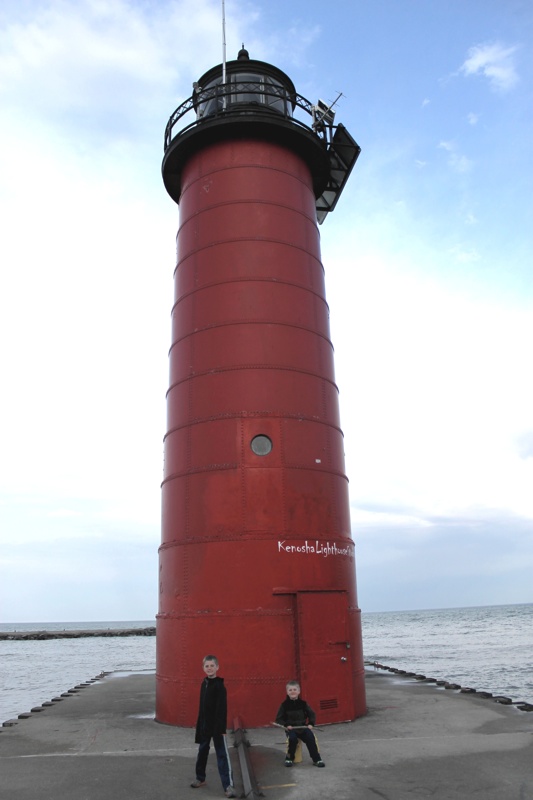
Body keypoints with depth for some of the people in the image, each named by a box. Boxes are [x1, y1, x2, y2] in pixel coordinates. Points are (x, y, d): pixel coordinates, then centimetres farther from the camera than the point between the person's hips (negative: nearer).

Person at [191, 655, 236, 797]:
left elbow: (222, 708, -18)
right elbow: (202, 706, 13)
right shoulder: (204, 683, 5)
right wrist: (199, 725, 14)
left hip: (217, 725, -7)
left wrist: (222, 728, -21)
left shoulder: (219, 685, -15)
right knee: (202, 752, 20)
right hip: (204, 725, 7)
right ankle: (200, 778, 38)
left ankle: (228, 785, -5)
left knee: (222, 754, -6)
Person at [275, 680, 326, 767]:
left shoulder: (303, 703, 3)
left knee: (310, 738, -23)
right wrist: (286, 725, -17)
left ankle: (316, 759, -6)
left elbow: (312, 714, 9)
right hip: (290, 729, -1)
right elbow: (278, 719, -1)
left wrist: (311, 724, -8)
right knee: (292, 739, -30)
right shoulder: (285, 705, -2)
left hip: (303, 727, 2)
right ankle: (289, 758, -4)